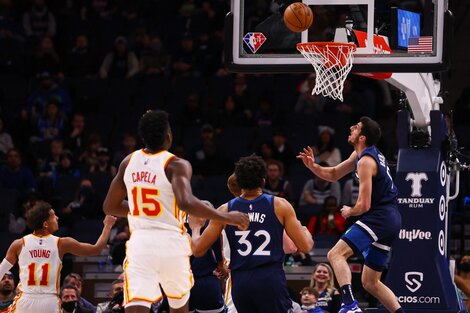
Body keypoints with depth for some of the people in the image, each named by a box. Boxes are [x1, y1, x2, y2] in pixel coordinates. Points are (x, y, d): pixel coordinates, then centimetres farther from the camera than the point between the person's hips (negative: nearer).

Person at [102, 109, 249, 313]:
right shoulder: (176, 165, -9)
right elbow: (186, 203, -26)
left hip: (139, 242, 3)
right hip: (170, 243, -3)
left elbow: (110, 207, 16)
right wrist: (224, 217, -19)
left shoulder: (129, 162, 8)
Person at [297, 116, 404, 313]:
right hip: (391, 220, 10)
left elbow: (364, 205, -17)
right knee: (370, 283, 14)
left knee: (336, 254, -21)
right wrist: (312, 166, 9)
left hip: (378, 217, -10)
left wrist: (349, 212, 4)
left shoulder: (366, 162, -13)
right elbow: (333, 175, 27)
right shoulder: (359, 154, 16)